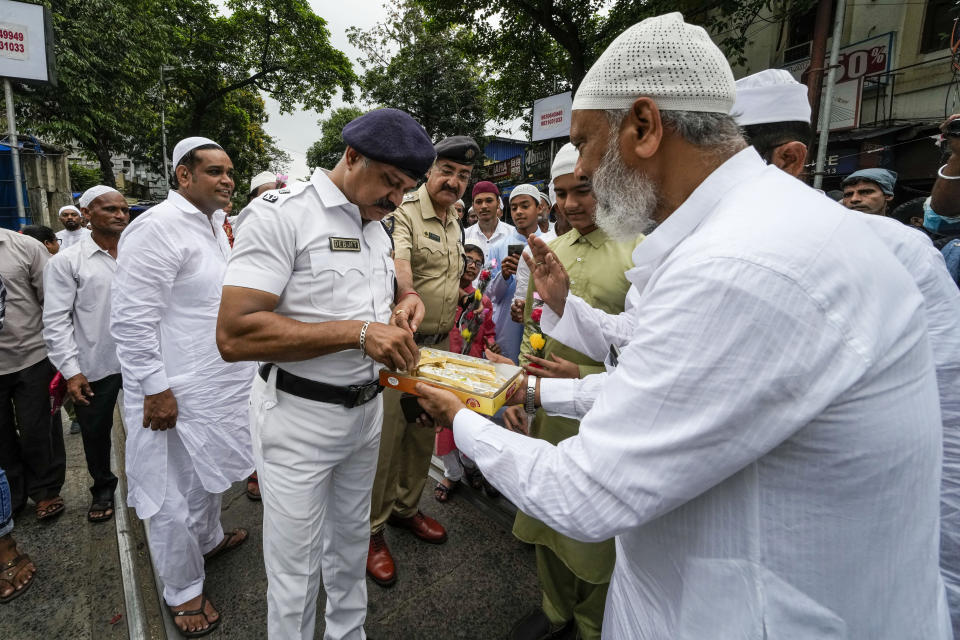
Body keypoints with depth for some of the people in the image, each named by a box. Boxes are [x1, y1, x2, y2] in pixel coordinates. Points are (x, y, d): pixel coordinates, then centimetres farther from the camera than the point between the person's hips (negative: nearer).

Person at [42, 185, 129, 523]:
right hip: (94, 367, -1)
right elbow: (55, 320, -7)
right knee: (96, 433, 15)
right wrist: (71, 370, -12)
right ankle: (102, 488, 39)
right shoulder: (66, 261, -6)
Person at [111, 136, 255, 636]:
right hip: (176, 394, -9)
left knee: (209, 473, 27)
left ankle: (208, 539, 50)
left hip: (219, 384, 9)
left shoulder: (213, 224, 11)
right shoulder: (158, 227, -19)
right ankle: (183, 590, 28)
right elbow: (131, 319, -22)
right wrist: (155, 390, -21)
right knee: (177, 496, 9)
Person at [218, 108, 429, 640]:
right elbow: (234, 336, -24)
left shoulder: (376, 227, 8)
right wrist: (357, 332, -29)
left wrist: (398, 311, -3)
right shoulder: (281, 213, -16)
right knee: (295, 573, 10)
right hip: (300, 416, -7)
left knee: (351, 544, 24)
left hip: (365, 409, 7)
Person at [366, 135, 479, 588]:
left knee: (423, 431, 18)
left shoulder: (455, 223, 14)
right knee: (385, 434, 0)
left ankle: (405, 507, 38)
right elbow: (398, 262, -34)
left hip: (438, 344, 8)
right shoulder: (404, 213, -13)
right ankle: (371, 529, 19)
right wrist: (409, 299, -52)